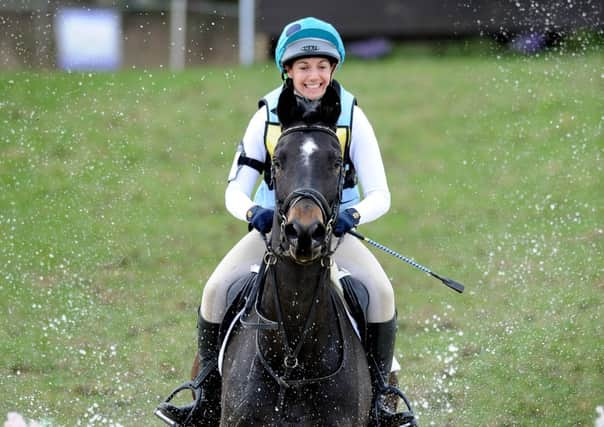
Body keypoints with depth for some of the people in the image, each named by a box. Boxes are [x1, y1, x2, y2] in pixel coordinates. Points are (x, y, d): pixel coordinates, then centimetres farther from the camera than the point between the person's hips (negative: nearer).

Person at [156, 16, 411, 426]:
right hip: (272, 225, 1)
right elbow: (235, 189, -3)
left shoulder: (352, 118, -6)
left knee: (381, 292, -28)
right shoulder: (268, 116, -3)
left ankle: (378, 394, -15)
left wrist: (352, 215, -30)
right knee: (216, 290, -23)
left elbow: (380, 195, -8)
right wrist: (252, 212, -27)